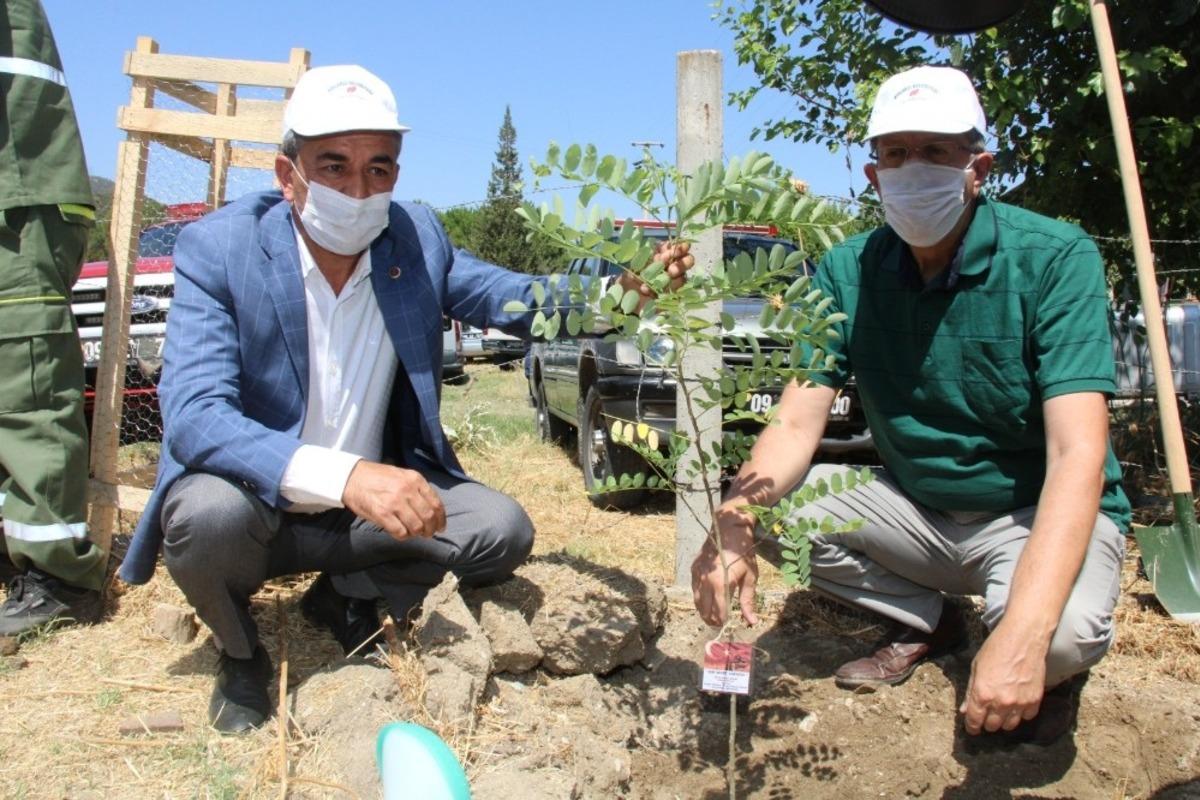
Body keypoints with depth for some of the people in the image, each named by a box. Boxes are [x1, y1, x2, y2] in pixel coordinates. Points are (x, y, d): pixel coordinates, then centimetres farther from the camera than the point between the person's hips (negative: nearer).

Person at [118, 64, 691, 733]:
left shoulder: (417, 238, -7)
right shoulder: (218, 249, -19)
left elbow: (513, 298, -3)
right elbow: (194, 416, -30)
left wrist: (625, 286, -25)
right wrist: (345, 476, -45)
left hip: (372, 502, 3)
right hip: (255, 498, -3)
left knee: (503, 529, -14)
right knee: (210, 513, -35)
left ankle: (349, 594, 12)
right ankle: (240, 654, 1)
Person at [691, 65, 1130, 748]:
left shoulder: (1055, 259, -21)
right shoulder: (848, 274, -9)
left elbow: (1078, 454, -30)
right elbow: (797, 426, -14)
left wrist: (1024, 636, -43)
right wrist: (735, 522, -37)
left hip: (1040, 512, -4)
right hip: (916, 507, 5)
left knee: (1063, 631, -35)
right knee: (771, 504, -15)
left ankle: (1051, 673, 5)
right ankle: (926, 621, 9)